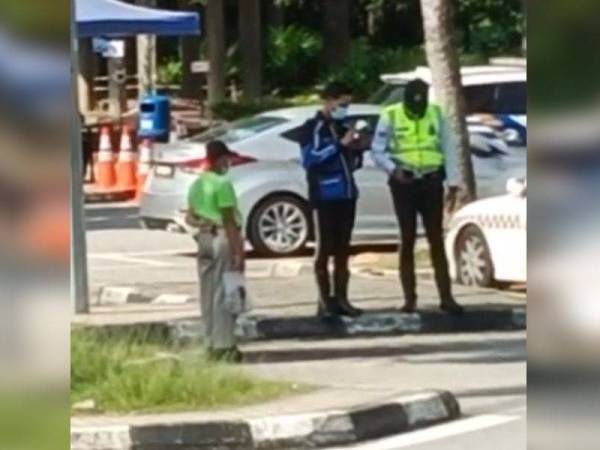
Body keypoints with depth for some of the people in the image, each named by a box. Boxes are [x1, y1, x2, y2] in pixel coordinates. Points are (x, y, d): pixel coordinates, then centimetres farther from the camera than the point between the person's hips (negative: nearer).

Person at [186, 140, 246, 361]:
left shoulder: (197, 185, 11)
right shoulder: (222, 183, -14)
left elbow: (190, 217, 14)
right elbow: (229, 221, -16)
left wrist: (203, 223, -3)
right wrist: (238, 252, -16)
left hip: (205, 238, 8)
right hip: (223, 238, -8)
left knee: (208, 293, 11)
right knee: (224, 293, -5)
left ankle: (211, 343, 15)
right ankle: (224, 345, -6)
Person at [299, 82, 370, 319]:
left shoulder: (344, 128, 17)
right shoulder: (313, 128, -3)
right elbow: (309, 159, -18)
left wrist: (357, 149, 2)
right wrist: (340, 144, -20)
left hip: (347, 194, 7)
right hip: (325, 196, -7)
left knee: (343, 249, 8)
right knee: (325, 248, -3)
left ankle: (341, 299, 12)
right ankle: (325, 301, -1)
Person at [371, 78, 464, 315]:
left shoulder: (436, 114, 4)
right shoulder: (390, 117, -3)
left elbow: (448, 149, 8)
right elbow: (377, 151, -1)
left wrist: (453, 182, 1)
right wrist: (393, 169, -19)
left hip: (431, 182, 2)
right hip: (404, 183, -2)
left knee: (437, 241, 3)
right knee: (408, 240, 1)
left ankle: (446, 297, 4)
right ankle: (409, 299, 6)